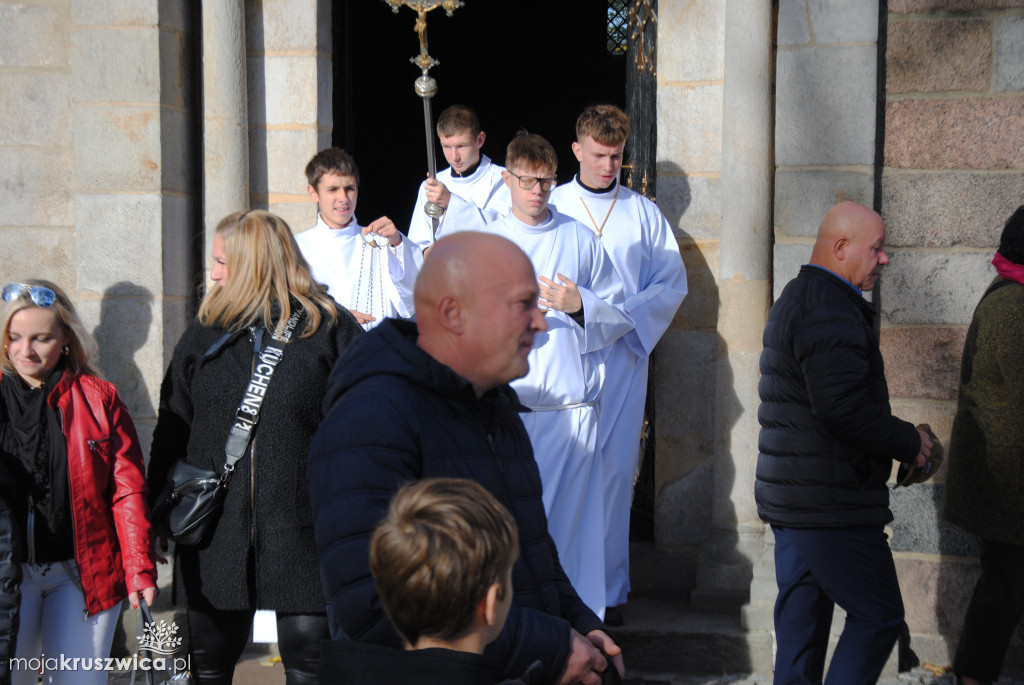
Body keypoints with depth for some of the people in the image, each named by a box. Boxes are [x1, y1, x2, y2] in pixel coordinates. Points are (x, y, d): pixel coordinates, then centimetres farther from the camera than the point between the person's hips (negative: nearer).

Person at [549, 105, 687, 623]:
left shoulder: (644, 214, 12)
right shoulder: (549, 207, 10)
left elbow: (673, 283, 9)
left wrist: (624, 314, -7)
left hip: (624, 354, 1)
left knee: (616, 469, -3)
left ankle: (608, 589, 3)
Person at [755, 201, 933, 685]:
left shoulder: (796, 300, 18)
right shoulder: (830, 310, -17)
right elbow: (844, 406, -27)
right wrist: (908, 443, -13)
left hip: (791, 497, 11)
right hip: (831, 504, -11)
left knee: (801, 619, 13)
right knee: (878, 615, -2)